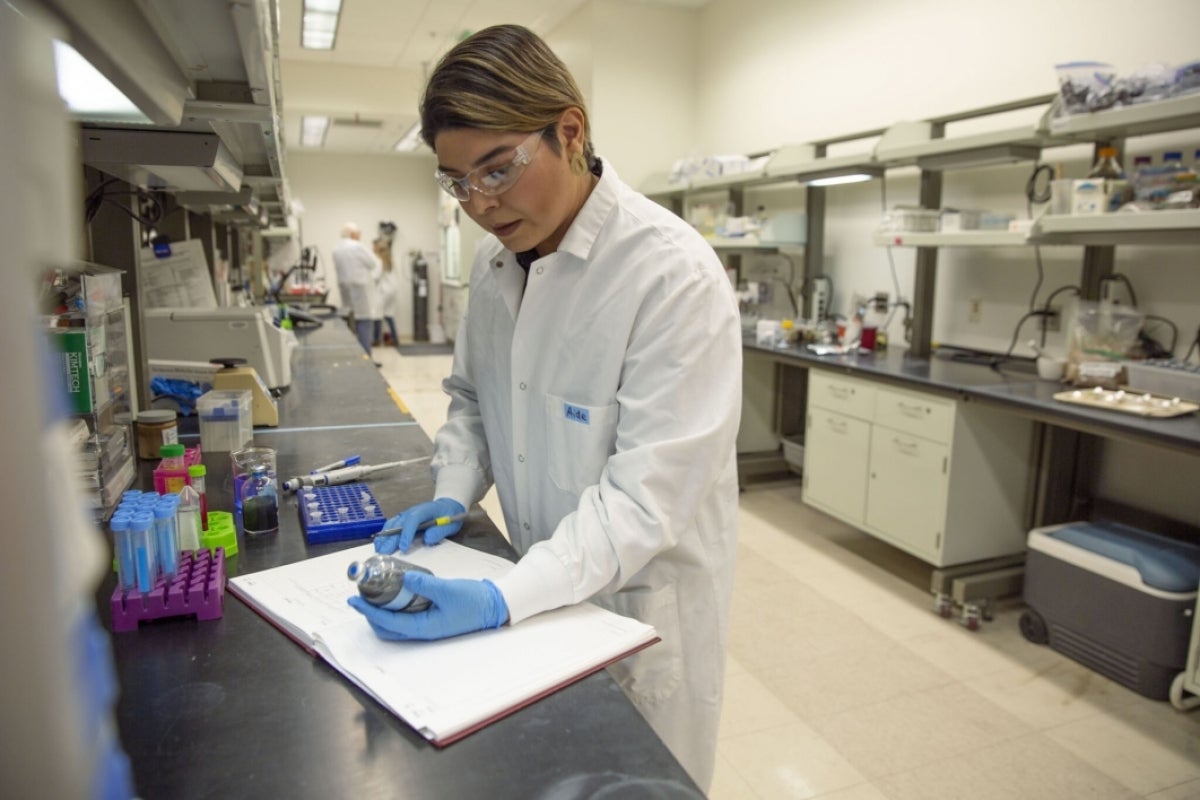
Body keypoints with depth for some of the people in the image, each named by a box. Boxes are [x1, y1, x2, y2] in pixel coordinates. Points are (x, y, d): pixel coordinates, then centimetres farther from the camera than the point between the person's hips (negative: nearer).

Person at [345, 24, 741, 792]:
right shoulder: (496, 260, -2)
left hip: (642, 595, -6)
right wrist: (453, 496, -5)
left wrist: (500, 600, -33)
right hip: (543, 585, 6)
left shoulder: (675, 274, -24)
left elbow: (649, 492, -27)